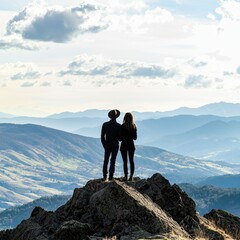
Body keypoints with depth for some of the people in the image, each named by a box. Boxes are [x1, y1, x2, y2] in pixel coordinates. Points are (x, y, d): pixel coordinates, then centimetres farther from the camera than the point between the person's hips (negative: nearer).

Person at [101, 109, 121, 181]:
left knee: (105, 161, 10)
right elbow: (120, 138, -9)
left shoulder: (105, 124, -4)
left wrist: (104, 145, 10)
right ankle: (111, 177, 0)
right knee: (112, 161, 3)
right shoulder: (118, 126, -11)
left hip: (107, 145, 1)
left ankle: (105, 177, 6)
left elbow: (102, 136, -1)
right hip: (115, 145, -1)